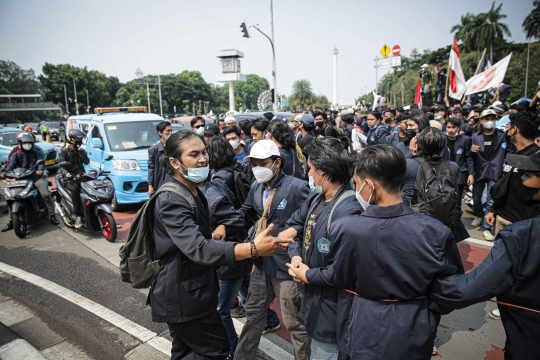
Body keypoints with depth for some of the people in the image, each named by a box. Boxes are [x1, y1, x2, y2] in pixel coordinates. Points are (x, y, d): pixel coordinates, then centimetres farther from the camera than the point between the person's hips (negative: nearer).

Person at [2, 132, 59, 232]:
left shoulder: (36, 153, 12)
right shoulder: (16, 155, 15)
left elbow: (41, 162, -7)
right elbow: (11, 164, -1)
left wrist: (40, 170, -31)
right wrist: (6, 172, -24)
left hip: (35, 177, -2)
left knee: (46, 194, -23)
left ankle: (52, 215, -13)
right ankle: (11, 221, 3)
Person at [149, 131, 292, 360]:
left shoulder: (193, 191, 5)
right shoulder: (171, 201, -26)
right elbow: (198, 248, -40)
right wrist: (253, 249, -47)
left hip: (190, 289, 9)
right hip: (182, 295, -9)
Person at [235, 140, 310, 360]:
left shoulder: (297, 187, -17)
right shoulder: (256, 187, 4)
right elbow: (246, 214, 14)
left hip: (287, 265, -7)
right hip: (262, 263, 7)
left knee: (295, 322, 11)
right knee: (253, 314, 22)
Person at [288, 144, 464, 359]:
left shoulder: (346, 228, -24)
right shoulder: (436, 232, -22)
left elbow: (337, 277, -7)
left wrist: (307, 275, 13)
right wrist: (429, 314, 12)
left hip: (366, 333, -1)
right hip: (415, 335, 1)